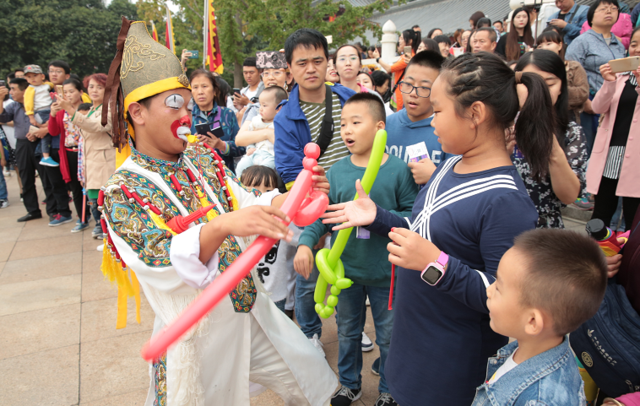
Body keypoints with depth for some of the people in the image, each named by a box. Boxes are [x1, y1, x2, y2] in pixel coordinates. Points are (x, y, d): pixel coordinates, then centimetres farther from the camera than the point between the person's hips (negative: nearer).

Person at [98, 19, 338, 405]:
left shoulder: (203, 158, 2)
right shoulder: (123, 191, -15)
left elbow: (245, 202, -1)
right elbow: (164, 264, -28)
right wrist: (221, 226, -45)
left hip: (251, 309, 6)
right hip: (197, 333, -5)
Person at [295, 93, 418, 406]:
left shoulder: (399, 170, -12)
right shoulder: (335, 172, -3)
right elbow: (321, 215, -4)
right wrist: (305, 244, -18)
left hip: (385, 272, -3)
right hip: (345, 269, 3)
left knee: (389, 336, 15)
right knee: (347, 331, 22)